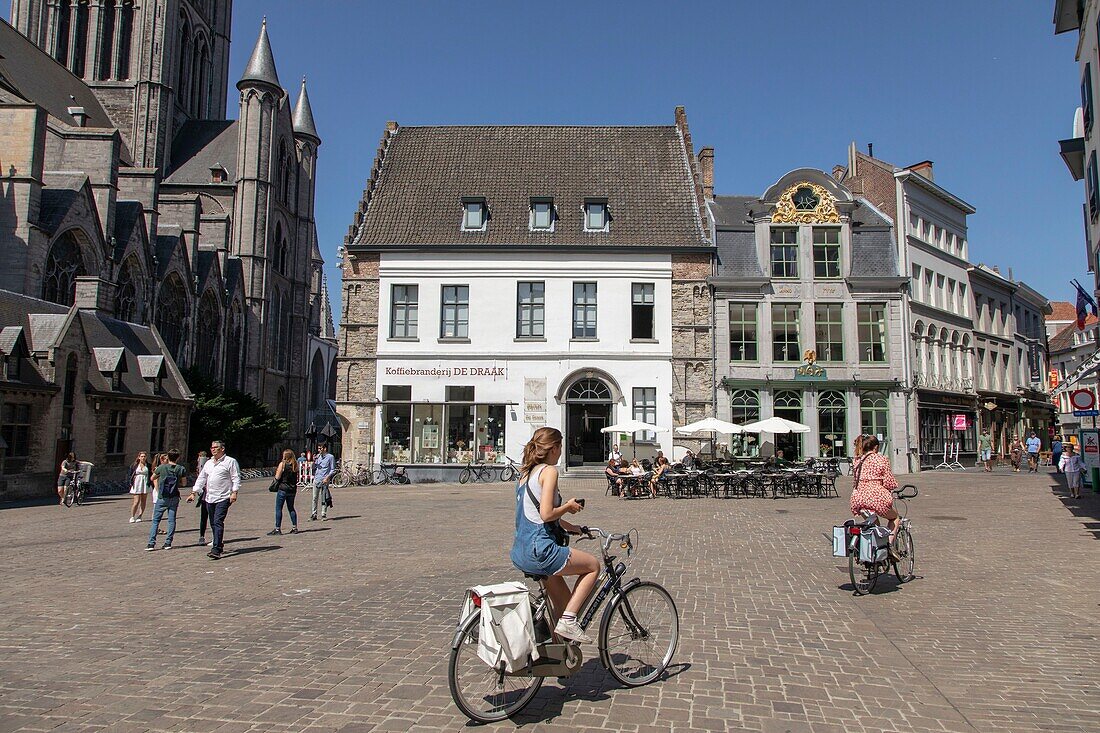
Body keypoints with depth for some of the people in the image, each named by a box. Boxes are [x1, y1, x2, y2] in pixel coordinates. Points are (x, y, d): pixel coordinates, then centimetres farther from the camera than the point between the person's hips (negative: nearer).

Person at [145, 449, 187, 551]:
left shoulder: (161, 467, -7)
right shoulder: (181, 469, -3)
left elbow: (152, 478, 7)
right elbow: (184, 483, 6)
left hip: (162, 497, -2)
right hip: (174, 497, 2)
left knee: (155, 520, 4)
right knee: (172, 520, 7)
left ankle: (151, 543, -2)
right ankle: (168, 543, 7)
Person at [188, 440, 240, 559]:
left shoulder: (230, 461, -1)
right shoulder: (208, 463, 18)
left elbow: (236, 478, -5)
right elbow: (201, 478, 21)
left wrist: (234, 492, -15)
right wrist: (194, 493, 14)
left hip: (223, 498, -7)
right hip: (209, 498, 7)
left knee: (218, 522, -15)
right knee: (213, 524, 10)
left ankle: (216, 549, -19)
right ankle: (219, 545, 22)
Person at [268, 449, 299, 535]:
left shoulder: (282, 464, -11)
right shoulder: (295, 464, 4)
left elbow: (277, 477, -10)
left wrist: (276, 471, 6)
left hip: (283, 489, -6)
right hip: (292, 489, 6)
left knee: (278, 509, 0)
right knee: (291, 508, 15)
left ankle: (277, 529, -2)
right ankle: (294, 527, 12)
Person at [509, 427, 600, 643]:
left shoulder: (525, 472, 16)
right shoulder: (549, 471, -11)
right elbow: (547, 514, -20)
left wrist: (567, 525, 28)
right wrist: (569, 506, -2)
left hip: (520, 553, 9)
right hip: (539, 550, -9)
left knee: (564, 607, 21)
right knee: (593, 565, 10)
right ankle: (568, 621, 3)